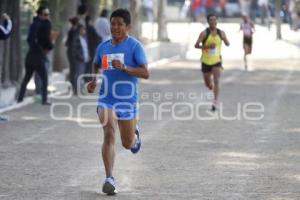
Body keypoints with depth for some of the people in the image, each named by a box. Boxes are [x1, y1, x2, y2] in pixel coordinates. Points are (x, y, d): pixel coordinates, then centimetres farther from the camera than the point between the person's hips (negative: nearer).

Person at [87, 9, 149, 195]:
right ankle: (109, 179, -20)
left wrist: (124, 68, -29)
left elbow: (145, 73, -16)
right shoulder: (103, 47, 6)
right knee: (109, 135, -19)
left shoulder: (135, 46, -8)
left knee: (127, 143, 11)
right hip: (106, 99, 2)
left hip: (127, 100, -2)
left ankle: (135, 135, 49)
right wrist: (93, 79, 6)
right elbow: (96, 65, 26)